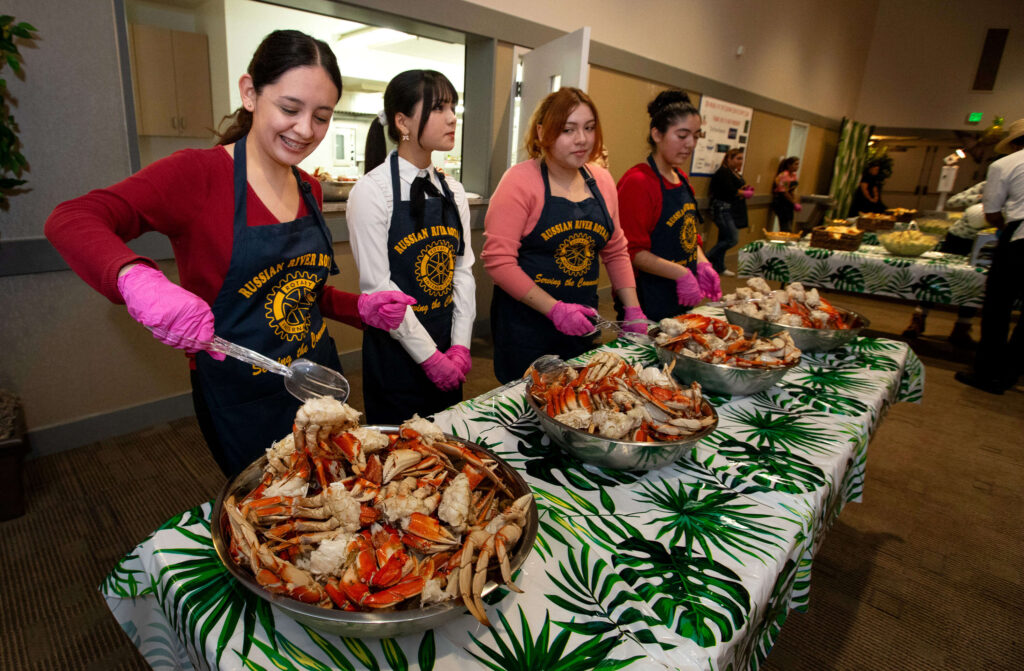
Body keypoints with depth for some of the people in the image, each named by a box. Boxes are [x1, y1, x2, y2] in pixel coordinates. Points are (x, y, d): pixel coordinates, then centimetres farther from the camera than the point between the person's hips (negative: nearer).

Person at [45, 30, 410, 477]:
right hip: (241, 401, -6)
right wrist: (138, 280, -42)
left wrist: (361, 308, -4)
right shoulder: (199, 173, -14)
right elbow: (70, 220, -23)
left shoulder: (309, 190, 4)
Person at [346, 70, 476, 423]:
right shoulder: (372, 190, -13)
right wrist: (428, 355, -15)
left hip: (447, 356, 6)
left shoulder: (453, 191, 4)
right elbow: (377, 284, -16)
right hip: (397, 347, -5)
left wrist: (460, 344, -5)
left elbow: (463, 270, 3)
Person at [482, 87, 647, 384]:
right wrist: (554, 309, -22)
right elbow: (498, 260, -17)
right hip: (525, 323, -5)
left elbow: (616, 251, 14)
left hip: (581, 323, 6)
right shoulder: (520, 180, -11)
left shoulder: (601, 180, 7)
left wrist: (633, 310, 4)